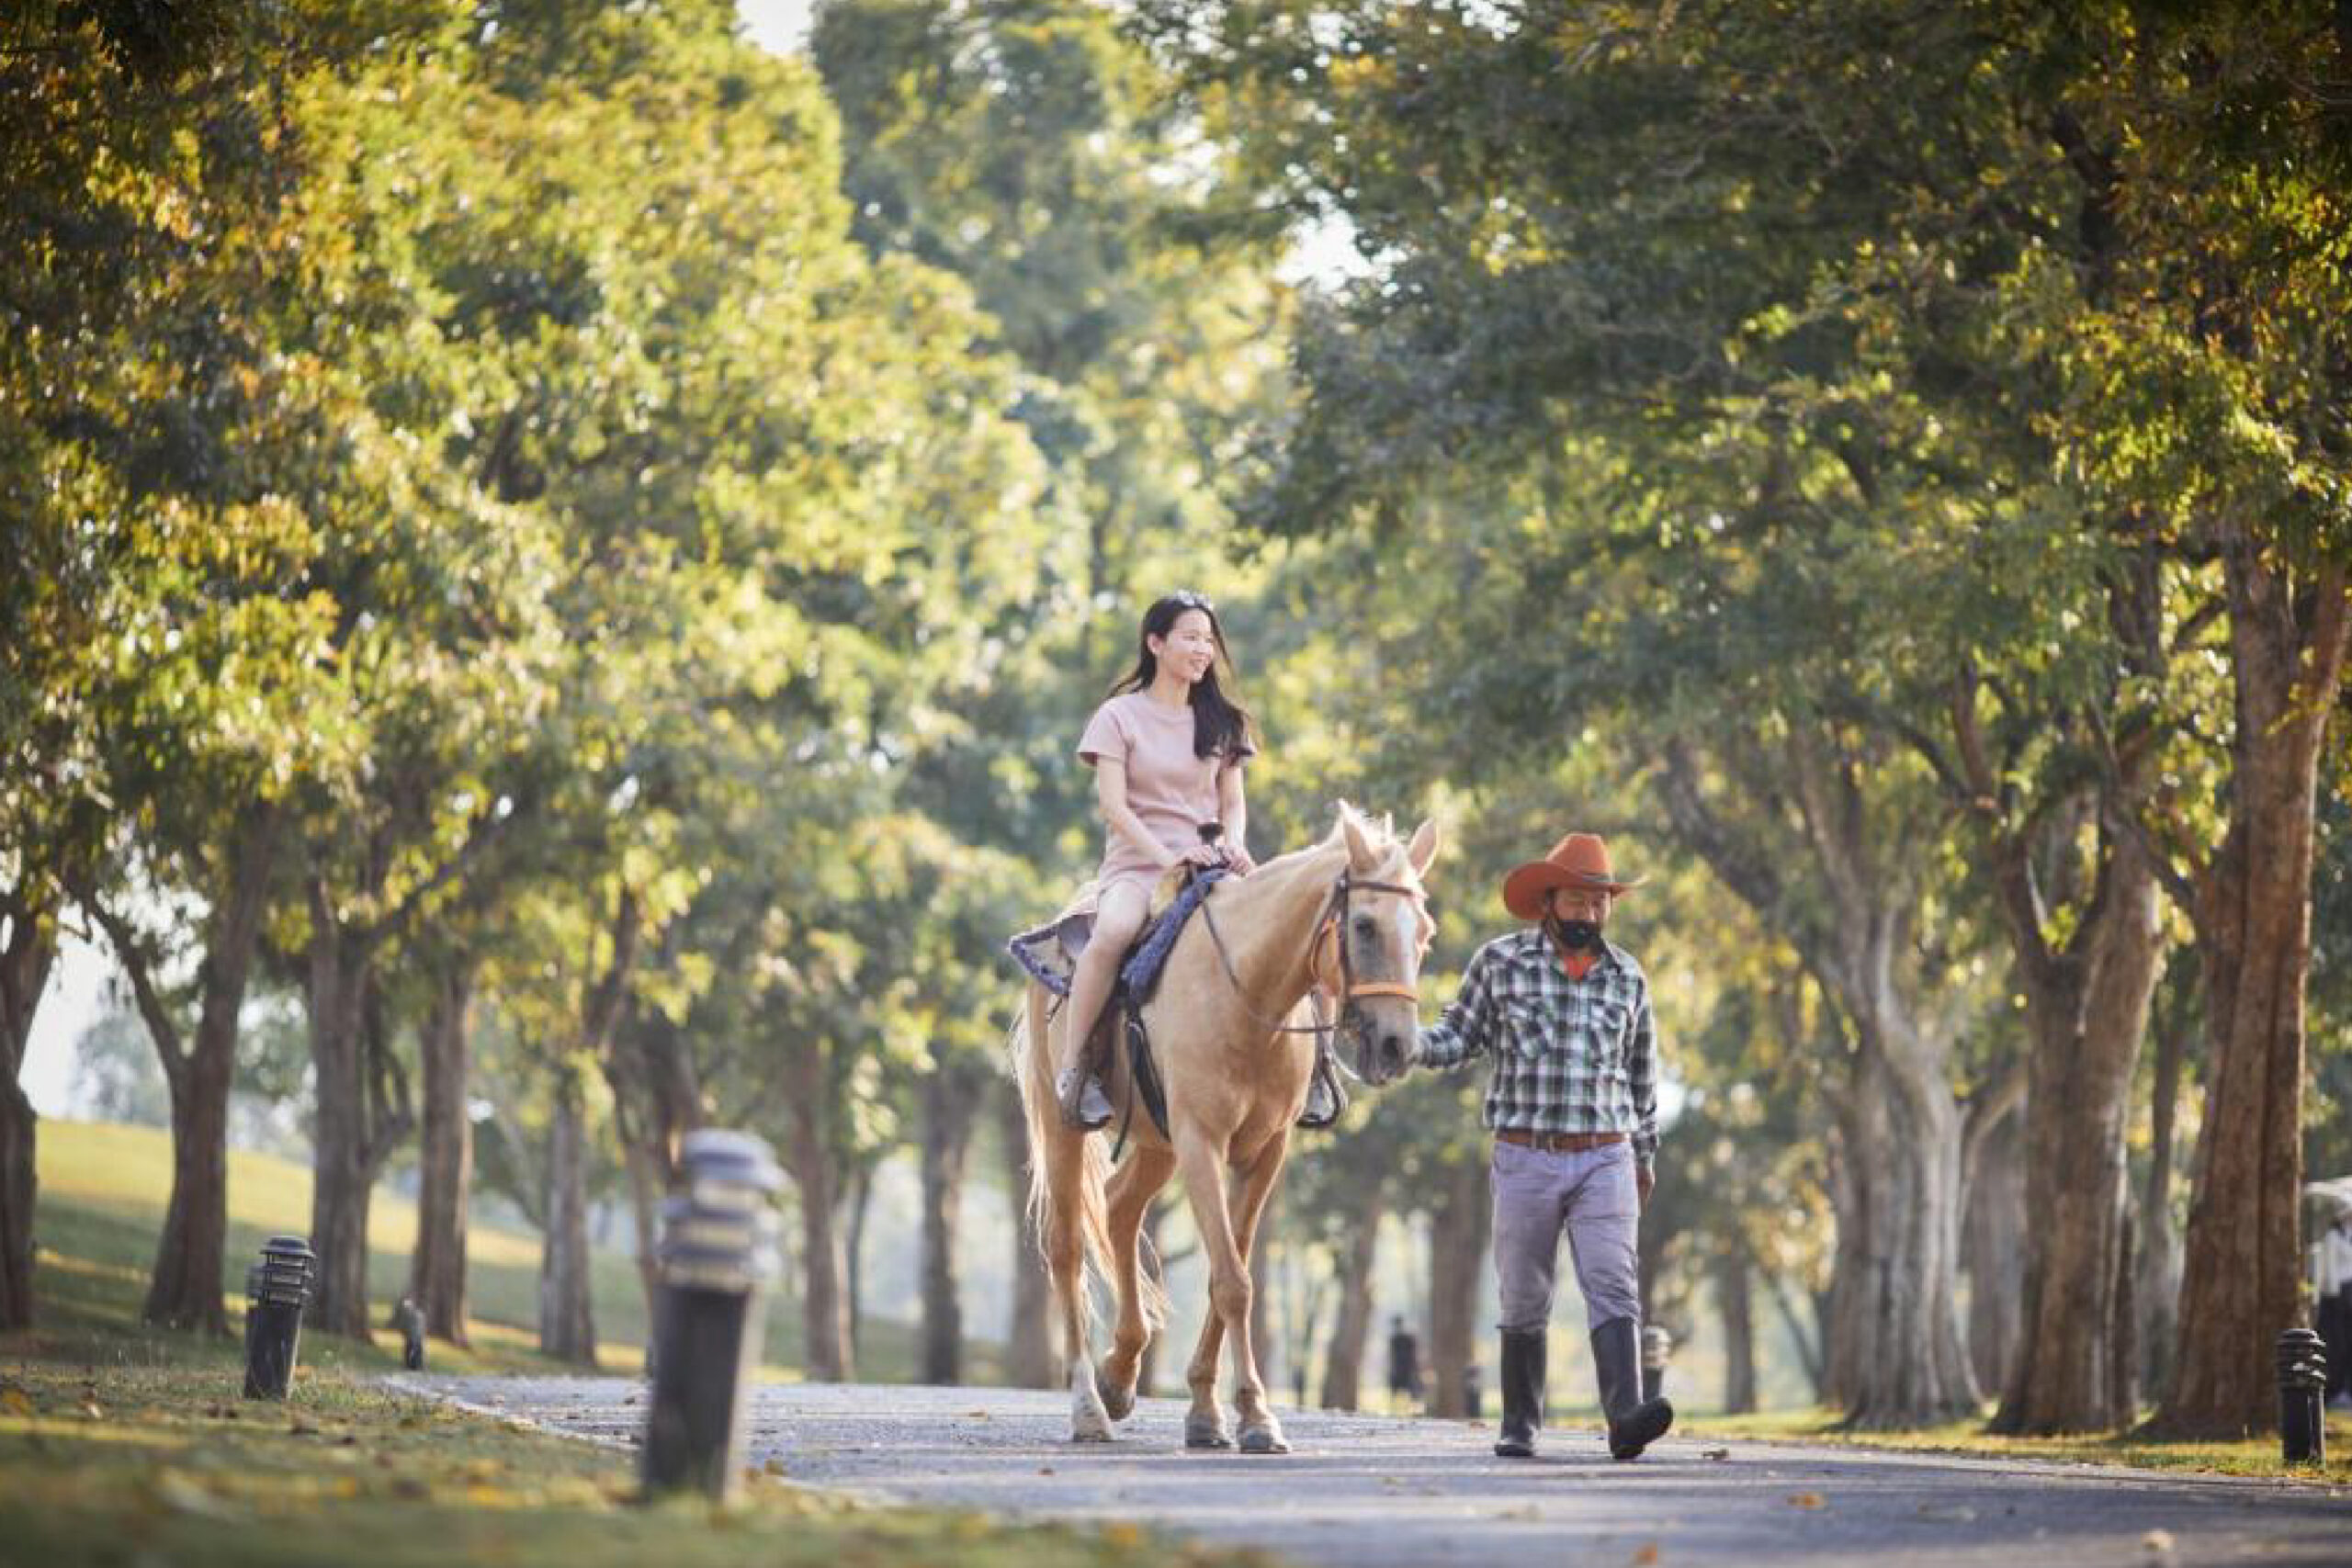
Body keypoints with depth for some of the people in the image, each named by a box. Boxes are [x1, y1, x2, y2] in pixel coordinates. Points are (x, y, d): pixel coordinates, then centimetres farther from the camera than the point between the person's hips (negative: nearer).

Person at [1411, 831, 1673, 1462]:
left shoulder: (1627, 977, 8)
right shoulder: (1500, 962, 1)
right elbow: (1460, 1036, 7)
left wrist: (1645, 1157, 24)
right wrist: (1406, 1042, -14)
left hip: (1605, 1159, 1)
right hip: (1525, 1159, -1)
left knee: (1613, 1287, -13)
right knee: (1524, 1301, 6)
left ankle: (1625, 1418, -25)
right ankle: (1519, 1428, 16)